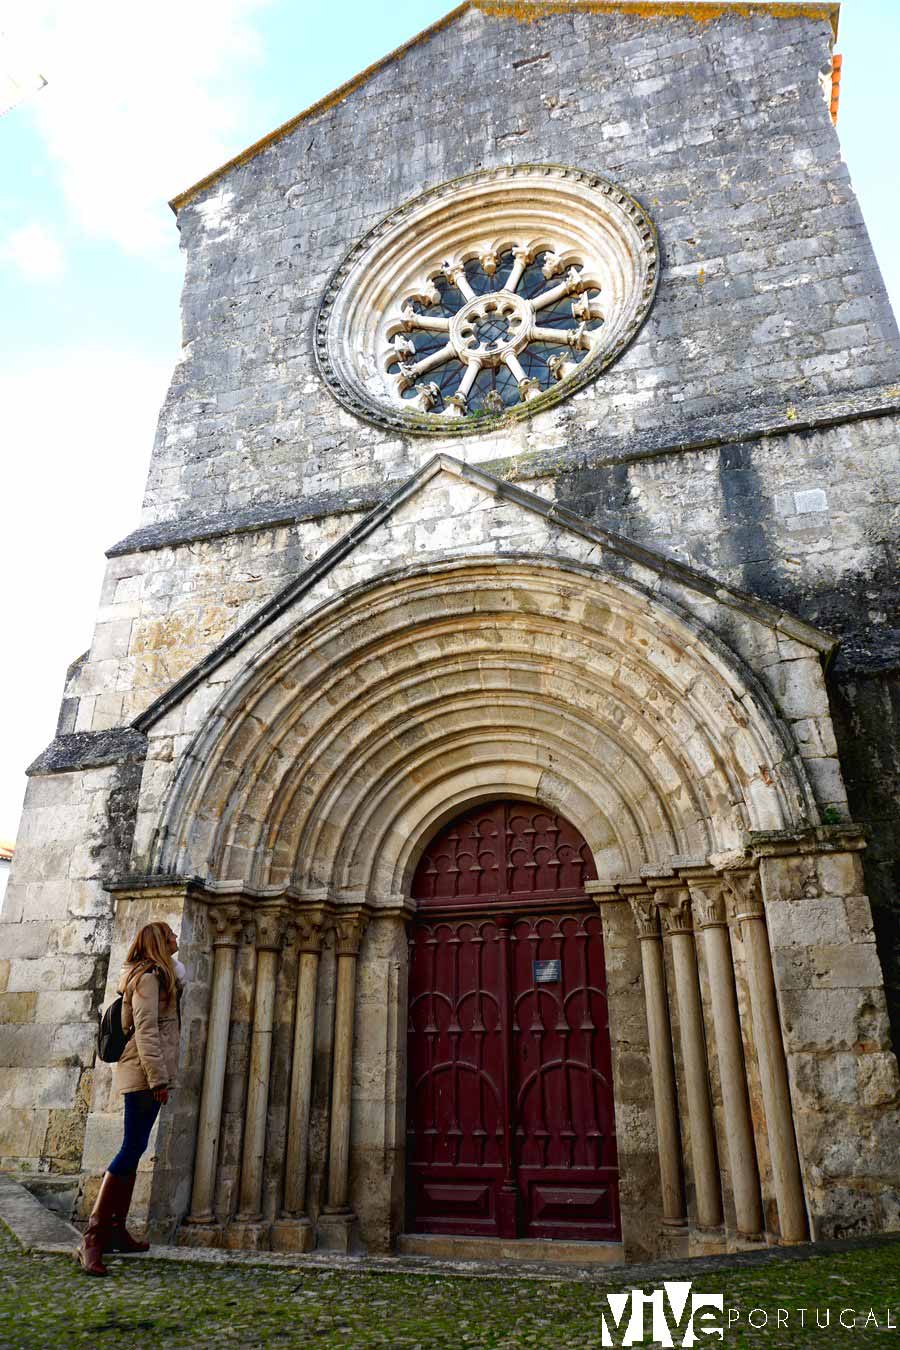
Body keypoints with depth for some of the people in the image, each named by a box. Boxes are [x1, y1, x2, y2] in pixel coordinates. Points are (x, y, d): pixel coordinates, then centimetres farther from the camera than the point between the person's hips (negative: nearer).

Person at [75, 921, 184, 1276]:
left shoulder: (155, 976, 19)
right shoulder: (149, 976, -12)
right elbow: (145, 1031, -19)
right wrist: (159, 1078, -21)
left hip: (141, 1076, 10)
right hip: (144, 1073, -10)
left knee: (133, 1150, 12)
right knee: (132, 1150, -10)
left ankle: (115, 1230, 19)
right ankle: (92, 1238, -8)